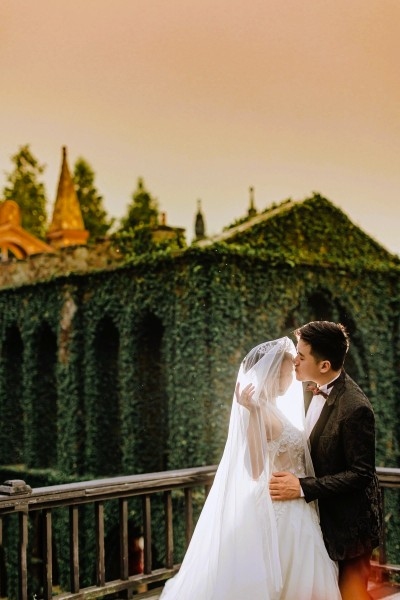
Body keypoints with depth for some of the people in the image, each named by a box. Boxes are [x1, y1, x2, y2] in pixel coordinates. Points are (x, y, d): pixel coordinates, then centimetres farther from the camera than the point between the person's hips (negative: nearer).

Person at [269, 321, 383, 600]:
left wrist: (303, 487, -28)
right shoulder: (315, 391, 0)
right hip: (324, 516, 8)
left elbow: (361, 474, -24)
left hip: (348, 523, -8)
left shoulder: (355, 407, -26)